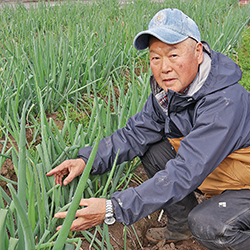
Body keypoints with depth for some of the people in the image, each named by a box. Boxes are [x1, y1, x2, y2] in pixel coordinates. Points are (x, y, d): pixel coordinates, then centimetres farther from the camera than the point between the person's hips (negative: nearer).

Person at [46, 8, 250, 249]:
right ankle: (181, 225, 12)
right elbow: (136, 132, -5)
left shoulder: (225, 102, -34)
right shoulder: (168, 89, -9)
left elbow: (186, 173, -38)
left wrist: (114, 209, -40)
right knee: (152, 150, -5)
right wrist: (86, 160, -19)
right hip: (209, 173, 7)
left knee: (207, 223, -32)